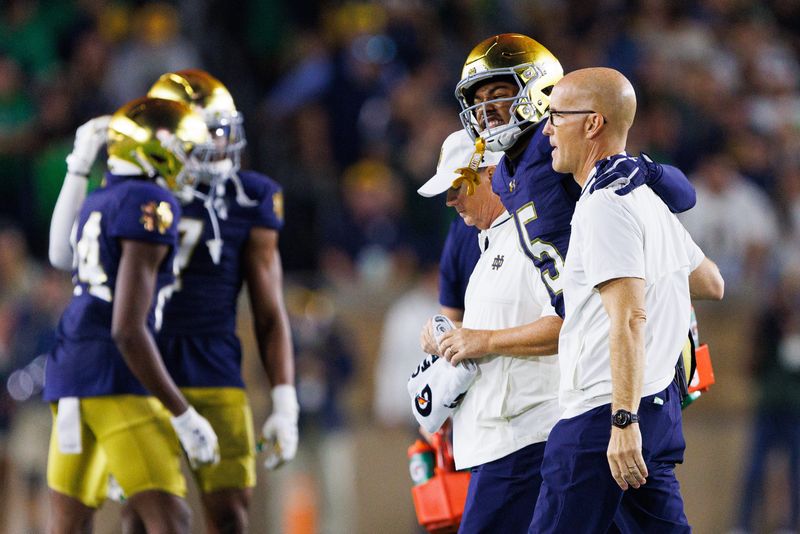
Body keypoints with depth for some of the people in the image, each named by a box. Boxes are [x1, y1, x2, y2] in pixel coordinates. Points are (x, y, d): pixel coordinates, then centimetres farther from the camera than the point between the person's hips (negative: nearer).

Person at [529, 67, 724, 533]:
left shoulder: (605, 206, -14)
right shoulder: (650, 201, 15)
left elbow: (629, 319, -22)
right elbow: (712, 284, 28)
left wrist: (624, 421, -25)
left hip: (604, 414, -10)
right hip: (662, 404, 10)